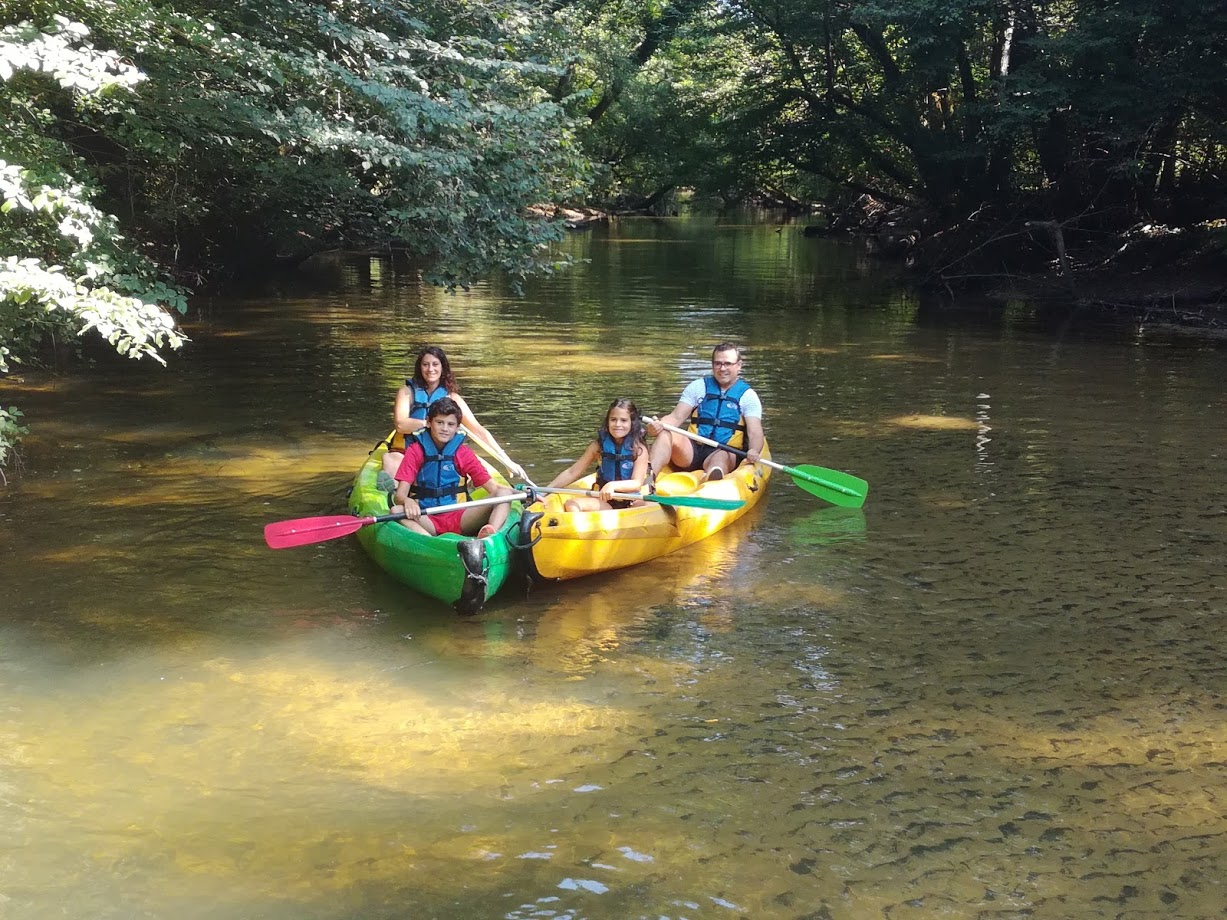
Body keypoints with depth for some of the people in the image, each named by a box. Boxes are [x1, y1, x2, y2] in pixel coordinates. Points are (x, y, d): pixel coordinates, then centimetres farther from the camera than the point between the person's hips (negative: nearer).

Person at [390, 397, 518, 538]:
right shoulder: (415, 450, 4)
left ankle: (490, 537, -47)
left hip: (457, 518, 2)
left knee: (505, 494, -17)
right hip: (427, 520, -2)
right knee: (396, 511, -31)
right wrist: (407, 501, -31)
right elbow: (399, 495, -7)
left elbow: (493, 487, 6)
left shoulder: (463, 452, 10)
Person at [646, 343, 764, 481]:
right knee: (665, 434, -28)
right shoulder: (698, 386, 15)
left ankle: (709, 480, -76)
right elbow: (676, 417, 7)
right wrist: (658, 425, -18)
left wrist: (754, 451, -29)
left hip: (724, 451, -2)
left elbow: (755, 433, -4)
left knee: (723, 456, -39)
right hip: (692, 450, 3)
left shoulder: (748, 396, 8)